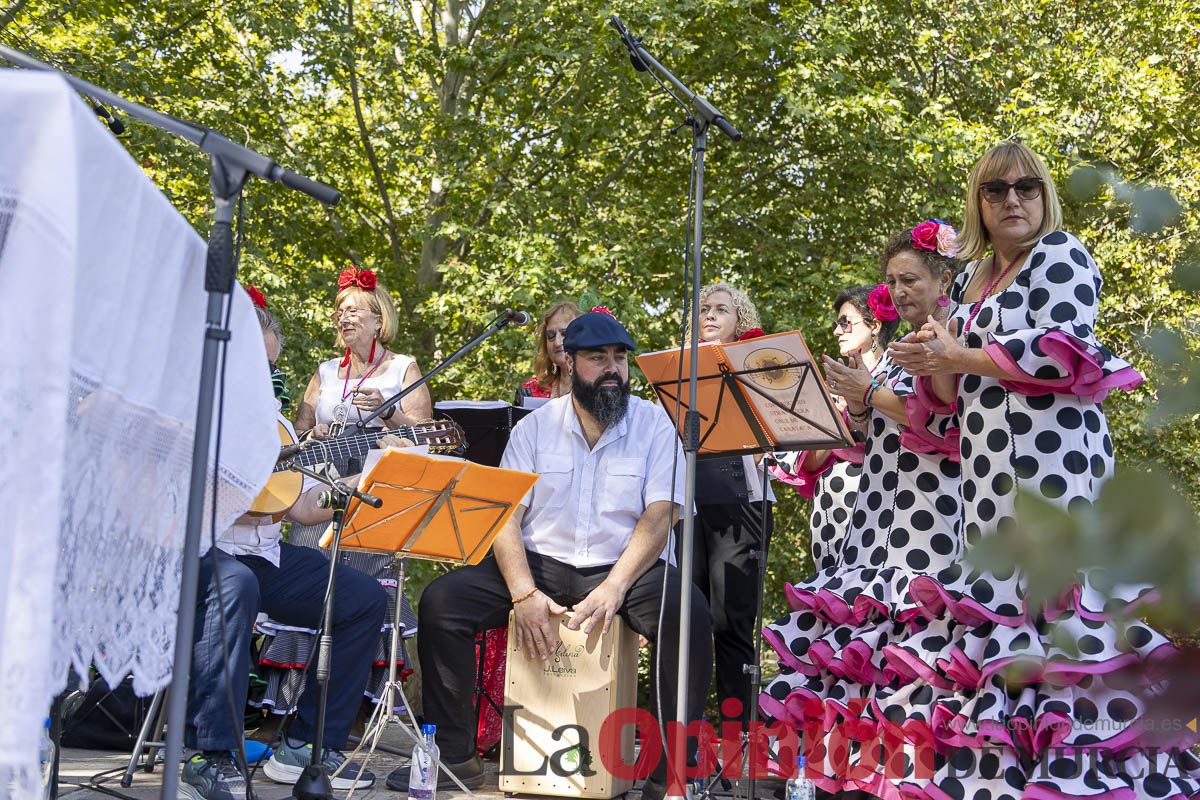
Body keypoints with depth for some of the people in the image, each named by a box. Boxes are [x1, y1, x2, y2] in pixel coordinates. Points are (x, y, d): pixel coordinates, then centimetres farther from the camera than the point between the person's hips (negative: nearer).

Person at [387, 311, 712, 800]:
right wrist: (524, 593, -18)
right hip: (540, 563, 2)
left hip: (625, 566, -2)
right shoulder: (535, 427, 6)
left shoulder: (653, 424, 1)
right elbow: (506, 516, -1)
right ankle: (454, 756, -6)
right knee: (441, 602, -18)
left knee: (689, 613, -33)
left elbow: (660, 515, -9)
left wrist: (613, 588, -23)